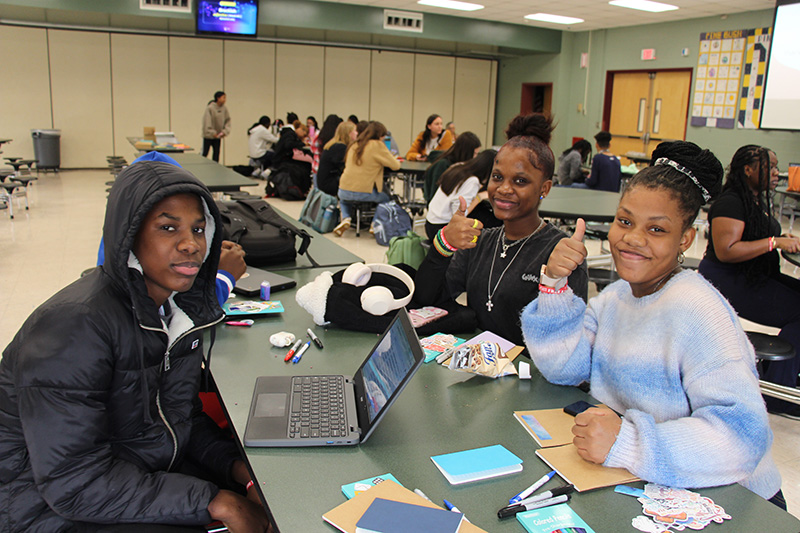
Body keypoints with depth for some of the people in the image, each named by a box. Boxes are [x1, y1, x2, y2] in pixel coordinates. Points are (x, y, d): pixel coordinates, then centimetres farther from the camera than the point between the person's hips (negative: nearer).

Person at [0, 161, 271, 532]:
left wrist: (237, 466, -9)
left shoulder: (180, 305, -1)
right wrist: (214, 503, -26)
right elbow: (72, 482, -26)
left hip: (157, 472, 7)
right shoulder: (75, 325, -25)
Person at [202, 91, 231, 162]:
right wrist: (212, 133, -19)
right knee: (204, 153, 0)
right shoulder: (210, 108, -17)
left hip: (218, 136, 5)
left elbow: (228, 120, 5)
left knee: (216, 153, 8)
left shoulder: (224, 109, -2)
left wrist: (225, 131, -7)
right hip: (208, 135, -5)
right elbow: (207, 122, -17)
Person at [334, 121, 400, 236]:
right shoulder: (378, 145, -9)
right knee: (386, 198, 25)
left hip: (344, 191, 4)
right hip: (364, 194, -4)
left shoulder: (355, 145, 9)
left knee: (343, 200, 39)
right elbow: (395, 165, -6)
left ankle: (345, 219, 13)